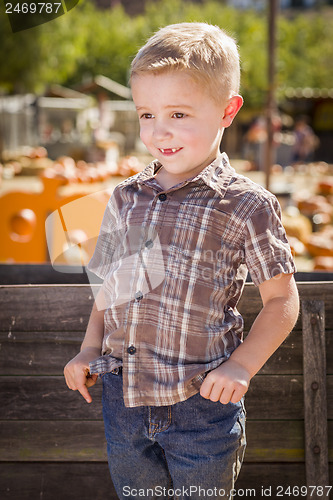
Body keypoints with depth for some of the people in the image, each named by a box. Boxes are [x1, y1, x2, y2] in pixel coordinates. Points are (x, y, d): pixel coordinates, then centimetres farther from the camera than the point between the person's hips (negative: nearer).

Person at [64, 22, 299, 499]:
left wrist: (241, 366, -14)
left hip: (202, 406, -4)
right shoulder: (126, 198, 6)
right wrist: (91, 349, 3)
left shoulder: (246, 206, -8)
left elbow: (282, 300, -3)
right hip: (122, 397, 4)